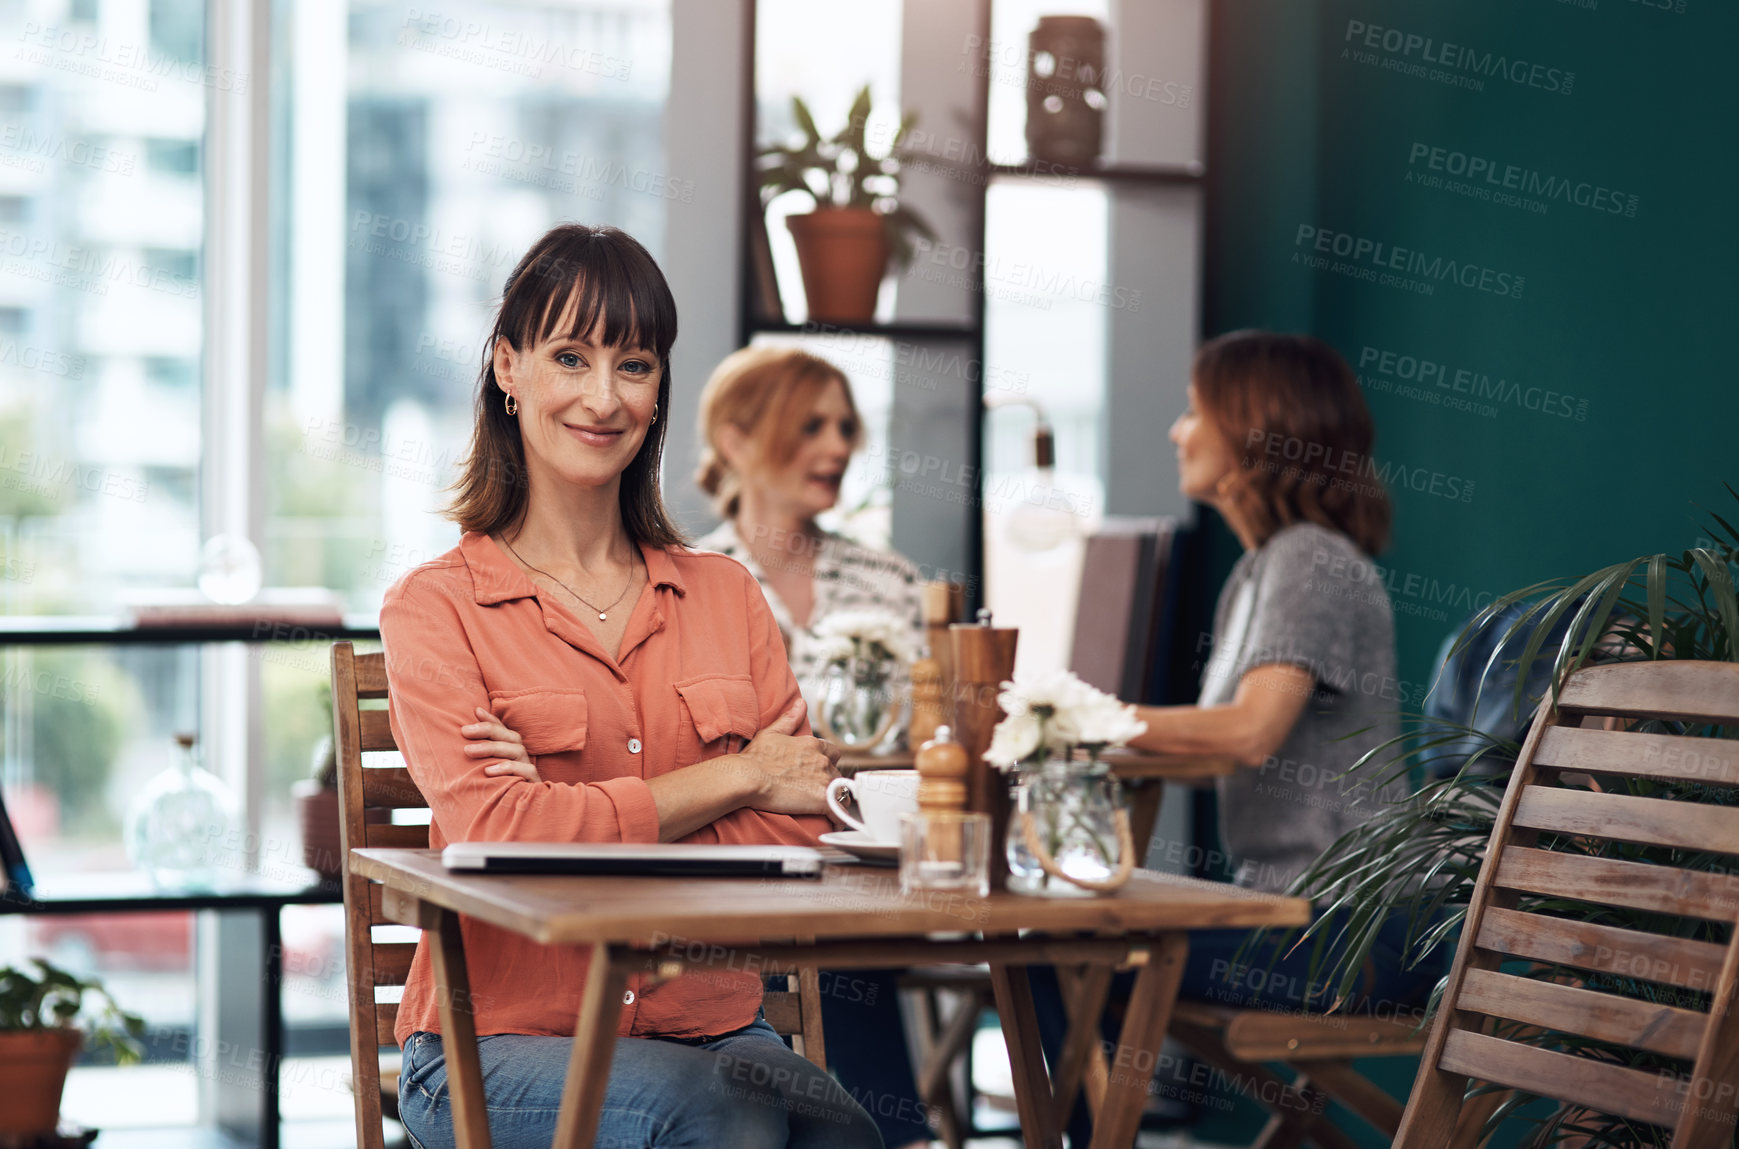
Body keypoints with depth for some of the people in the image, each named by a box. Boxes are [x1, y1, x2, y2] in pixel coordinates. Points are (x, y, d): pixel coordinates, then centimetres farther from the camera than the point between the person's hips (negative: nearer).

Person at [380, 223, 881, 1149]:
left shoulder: (725, 596, 15)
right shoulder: (435, 608, 3)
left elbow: (795, 837, 4)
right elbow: (489, 832, -12)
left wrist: (577, 817, -9)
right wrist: (731, 777, -5)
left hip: (712, 1025, 3)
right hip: (504, 1039, -3)